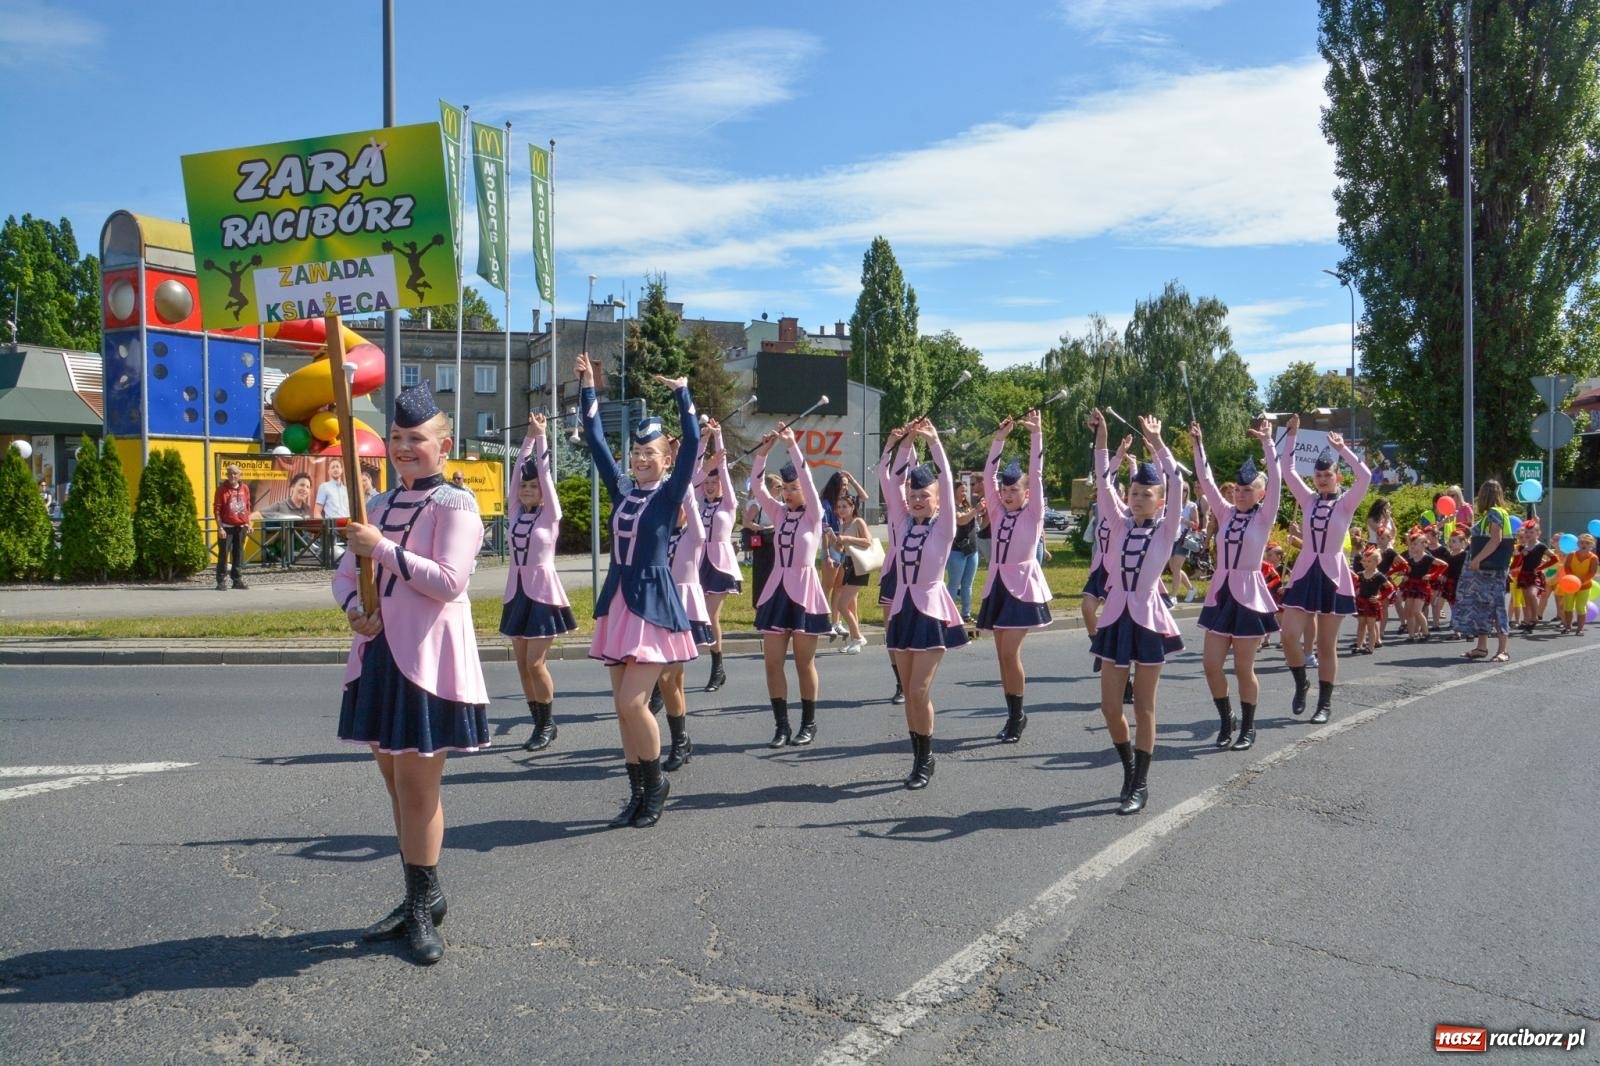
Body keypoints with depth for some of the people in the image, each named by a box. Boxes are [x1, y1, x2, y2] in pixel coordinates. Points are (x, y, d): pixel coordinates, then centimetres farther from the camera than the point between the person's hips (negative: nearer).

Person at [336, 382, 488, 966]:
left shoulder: (453, 505, -8)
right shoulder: (380, 505, 14)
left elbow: (449, 581, -20)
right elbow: (346, 572, 15)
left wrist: (383, 548, -21)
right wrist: (354, 607, -6)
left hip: (426, 662, -7)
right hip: (380, 657, 8)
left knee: (417, 787, -2)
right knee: (398, 783, 14)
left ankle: (423, 903, 13)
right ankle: (421, 898, 28)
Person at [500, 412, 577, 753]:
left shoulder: (551, 514, -4)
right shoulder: (516, 512, 8)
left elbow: (544, 472, -8)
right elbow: (518, 471, 5)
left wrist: (542, 436, -6)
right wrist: (528, 438, 5)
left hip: (543, 591, -6)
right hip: (516, 591, 6)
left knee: (535, 663, -10)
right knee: (522, 664, 6)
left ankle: (547, 724, 6)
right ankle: (540, 724, 15)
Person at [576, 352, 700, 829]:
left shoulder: (670, 493, -4)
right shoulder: (621, 491, 9)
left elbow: (692, 441, -16)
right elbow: (595, 440, 10)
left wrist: (682, 393, -18)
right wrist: (587, 387, 7)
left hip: (653, 603, -6)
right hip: (618, 601, 6)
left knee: (632, 703, -12)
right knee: (624, 706, 8)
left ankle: (655, 783, 9)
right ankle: (638, 794, 18)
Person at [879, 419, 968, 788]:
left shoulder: (944, 526, -4)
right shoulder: (902, 522, 7)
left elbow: (946, 482, -15)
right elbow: (888, 480, -2)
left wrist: (934, 442, -20)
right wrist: (905, 445, -11)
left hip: (931, 611, -5)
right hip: (902, 610, 5)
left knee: (920, 691, -9)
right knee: (909, 692, 8)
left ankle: (924, 759, 6)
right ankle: (920, 756, 18)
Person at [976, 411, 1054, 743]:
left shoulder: (1033, 514, -2)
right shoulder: (998, 512, 9)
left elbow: (1036, 475, -10)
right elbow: (989, 477, 2)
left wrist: (1036, 435, -16)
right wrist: (999, 440, -4)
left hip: (1022, 586, -6)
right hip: (997, 585, 6)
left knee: (1010, 653, -14)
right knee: (1003, 656, 7)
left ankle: (1016, 716, -1)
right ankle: (1015, 715, 16)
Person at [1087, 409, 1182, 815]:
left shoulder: (1165, 528, -1)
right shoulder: (1120, 523, 6)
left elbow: (1176, 485, -13)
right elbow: (1104, 485, -5)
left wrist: (1157, 443, -14)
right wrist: (1100, 441, -15)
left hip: (1148, 618, -3)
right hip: (1116, 617, 3)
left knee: (1144, 708, 4)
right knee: (1109, 706, 4)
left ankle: (1140, 786, 13)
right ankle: (1129, 768, 28)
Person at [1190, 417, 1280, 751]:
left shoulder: (1265, 516, -3)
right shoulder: (1226, 513, 7)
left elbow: (1276, 481, -16)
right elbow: (1206, 481, 1)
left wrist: (1267, 443, -24)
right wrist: (1198, 446, -8)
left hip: (1249, 595, -4)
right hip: (1220, 593, 4)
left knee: (1243, 668, 2)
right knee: (1211, 665, 2)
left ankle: (1248, 728, 19)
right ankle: (1226, 721, 22)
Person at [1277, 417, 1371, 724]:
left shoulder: (1346, 503, -2)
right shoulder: (1308, 499, 7)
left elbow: (1365, 476, -19)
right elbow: (1287, 469, 0)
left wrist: (1342, 448, -18)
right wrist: (1292, 434, -5)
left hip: (1333, 574, -3)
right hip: (1305, 572, 3)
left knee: (1327, 644, 4)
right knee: (1289, 635, -9)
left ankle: (1325, 703, 14)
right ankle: (1301, 684, 15)